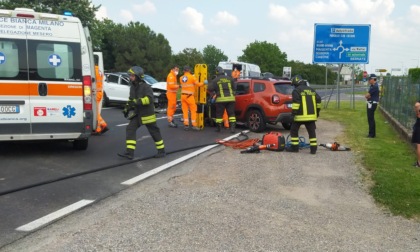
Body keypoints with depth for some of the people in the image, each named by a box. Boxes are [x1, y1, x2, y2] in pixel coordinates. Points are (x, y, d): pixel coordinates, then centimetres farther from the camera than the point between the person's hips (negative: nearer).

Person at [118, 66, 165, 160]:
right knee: (130, 129, -6)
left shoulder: (146, 87, -17)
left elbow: (149, 99, -29)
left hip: (147, 114, -7)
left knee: (154, 132, 4)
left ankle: (161, 151, 19)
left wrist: (137, 102, -35)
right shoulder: (132, 87, 7)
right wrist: (127, 108, 9)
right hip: (137, 114, 7)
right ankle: (129, 152, -7)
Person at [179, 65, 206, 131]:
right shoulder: (192, 77, -8)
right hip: (189, 96, -5)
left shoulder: (181, 78, 7)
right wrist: (204, 83, 13)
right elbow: (198, 84, -5)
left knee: (185, 111, 8)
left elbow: (182, 85, 13)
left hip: (183, 95, 5)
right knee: (193, 110, 3)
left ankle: (186, 124, 6)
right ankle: (194, 125, 0)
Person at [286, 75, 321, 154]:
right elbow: (318, 100, 16)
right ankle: (313, 148, 5)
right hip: (311, 115, 6)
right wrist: (317, 111, 23)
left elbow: (296, 102, -17)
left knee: (294, 130, 9)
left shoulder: (296, 90, -4)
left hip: (301, 115, -5)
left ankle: (294, 147, 11)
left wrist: (294, 112, -16)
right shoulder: (311, 90, 16)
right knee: (312, 132, 8)